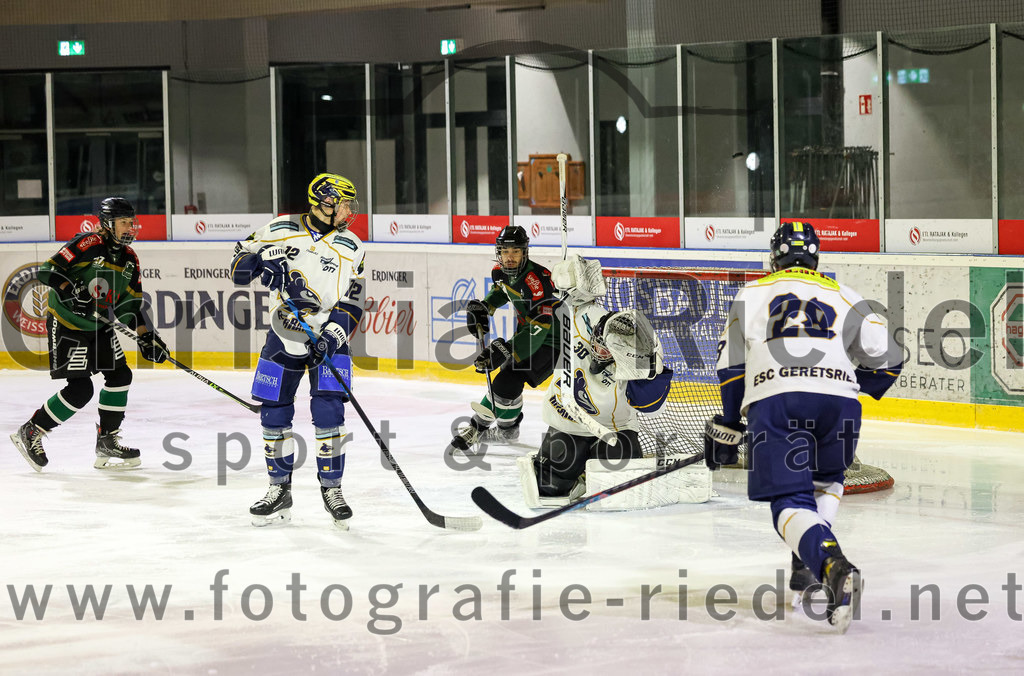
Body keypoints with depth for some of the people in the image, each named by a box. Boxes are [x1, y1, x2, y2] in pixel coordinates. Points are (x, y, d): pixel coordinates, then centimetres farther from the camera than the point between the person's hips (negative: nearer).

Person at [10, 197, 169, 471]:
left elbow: (130, 303, 10)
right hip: (66, 324, -8)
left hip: (99, 326, 8)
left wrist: (145, 336, 1)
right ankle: (30, 433, 1)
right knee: (80, 389, -13)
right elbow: (48, 270, -19)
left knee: (120, 375, 3)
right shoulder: (87, 244, -17)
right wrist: (69, 289, -34)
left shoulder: (129, 258, 7)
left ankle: (107, 442, 13)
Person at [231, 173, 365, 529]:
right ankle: (279, 491, 17)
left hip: (329, 339, -1)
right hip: (283, 337, 1)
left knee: (329, 412, -12)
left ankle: (332, 488, 2)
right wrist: (261, 264, -21)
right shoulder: (282, 230, -4)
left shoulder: (351, 248, -4)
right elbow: (240, 260, 1)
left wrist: (331, 338, -20)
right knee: (274, 414, 2)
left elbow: (352, 304, -6)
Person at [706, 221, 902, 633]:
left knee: (791, 503, -4)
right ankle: (809, 560, 16)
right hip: (837, 402, 2)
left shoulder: (751, 294, 24)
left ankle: (832, 565, -32)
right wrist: (856, 385, 38)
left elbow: (731, 367, 18)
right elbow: (886, 357, 19)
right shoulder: (842, 295, 25)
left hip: (772, 401, -2)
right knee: (825, 480, 31)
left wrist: (726, 428, 26)